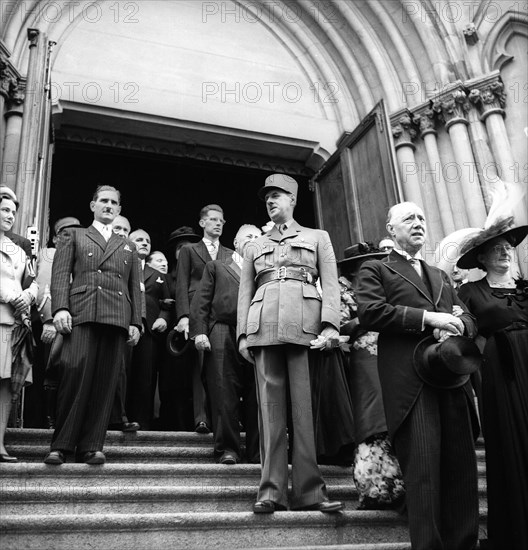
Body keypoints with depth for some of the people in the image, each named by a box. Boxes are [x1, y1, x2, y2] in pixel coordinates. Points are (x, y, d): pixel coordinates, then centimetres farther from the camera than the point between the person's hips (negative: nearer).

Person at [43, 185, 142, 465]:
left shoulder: (128, 246, 27)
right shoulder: (76, 237, 20)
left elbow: (135, 287, 19)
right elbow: (60, 274, 7)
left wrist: (135, 322, 6)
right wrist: (60, 308, -9)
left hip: (117, 316, 3)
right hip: (81, 313, -2)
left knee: (105, 382, -4)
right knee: (75, 373, -16)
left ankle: (91, 445, -1)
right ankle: (61, 444, -6)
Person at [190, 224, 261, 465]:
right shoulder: (216, 267, 21)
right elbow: (201, 300, 10)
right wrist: (199, 331, -3)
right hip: (223, 334, -1)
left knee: (257, 396, -2)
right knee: (224, 394, -5)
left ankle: (257, 450, 5)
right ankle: (227, 449, 1)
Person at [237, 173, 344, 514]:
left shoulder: (318, 237, 18)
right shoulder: (255, 247, 25)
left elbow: (331, 284, 7)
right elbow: (245, 293, 18)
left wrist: (330, 326, -8)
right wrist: (243, 334, 4)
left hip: (306, 323, -2)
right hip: (263, 324, 2)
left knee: (306, 405, -6)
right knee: (270, 404, -3)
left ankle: (309, 490, -1)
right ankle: (272, 490, -1)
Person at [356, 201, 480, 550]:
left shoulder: (441, 276, 30)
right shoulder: (376, 269, 11)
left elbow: (469, 319, 22)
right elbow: (370, 312, -6)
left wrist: (455, 325, -3)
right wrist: (427, 317, -12)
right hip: (411, 377, -5)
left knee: (462, 466, 4)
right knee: (424, 466, -10)